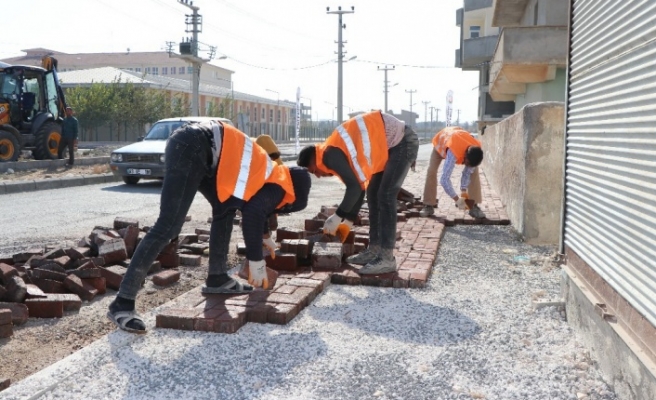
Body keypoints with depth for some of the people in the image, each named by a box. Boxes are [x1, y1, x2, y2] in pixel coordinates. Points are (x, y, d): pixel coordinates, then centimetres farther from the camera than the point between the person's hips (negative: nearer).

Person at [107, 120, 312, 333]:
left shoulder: (270, 175, 27)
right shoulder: (277, 186, 2)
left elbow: (253, 206, 45)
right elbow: (252, 216, -11)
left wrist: (264, 237, 57)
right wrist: (257, 262, -1)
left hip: (196, 145, 10)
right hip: (192, 149, -10)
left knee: (225, 209, 20)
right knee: (168, 228, -14)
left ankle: (217, 278, 28)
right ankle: (122, 303, -13)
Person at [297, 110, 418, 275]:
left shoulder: (330, 155, -16)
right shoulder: (338, 152, 12)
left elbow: (355, 188, -23)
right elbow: (358, 186, 18)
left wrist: (338, 217, -12)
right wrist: (349, 220, 19)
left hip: (402, 141, -10)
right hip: (394, 142, 10)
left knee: (385, 196, -12)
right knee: (374, 194, 10)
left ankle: (387, 258, -9)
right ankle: (374, 250, 14)